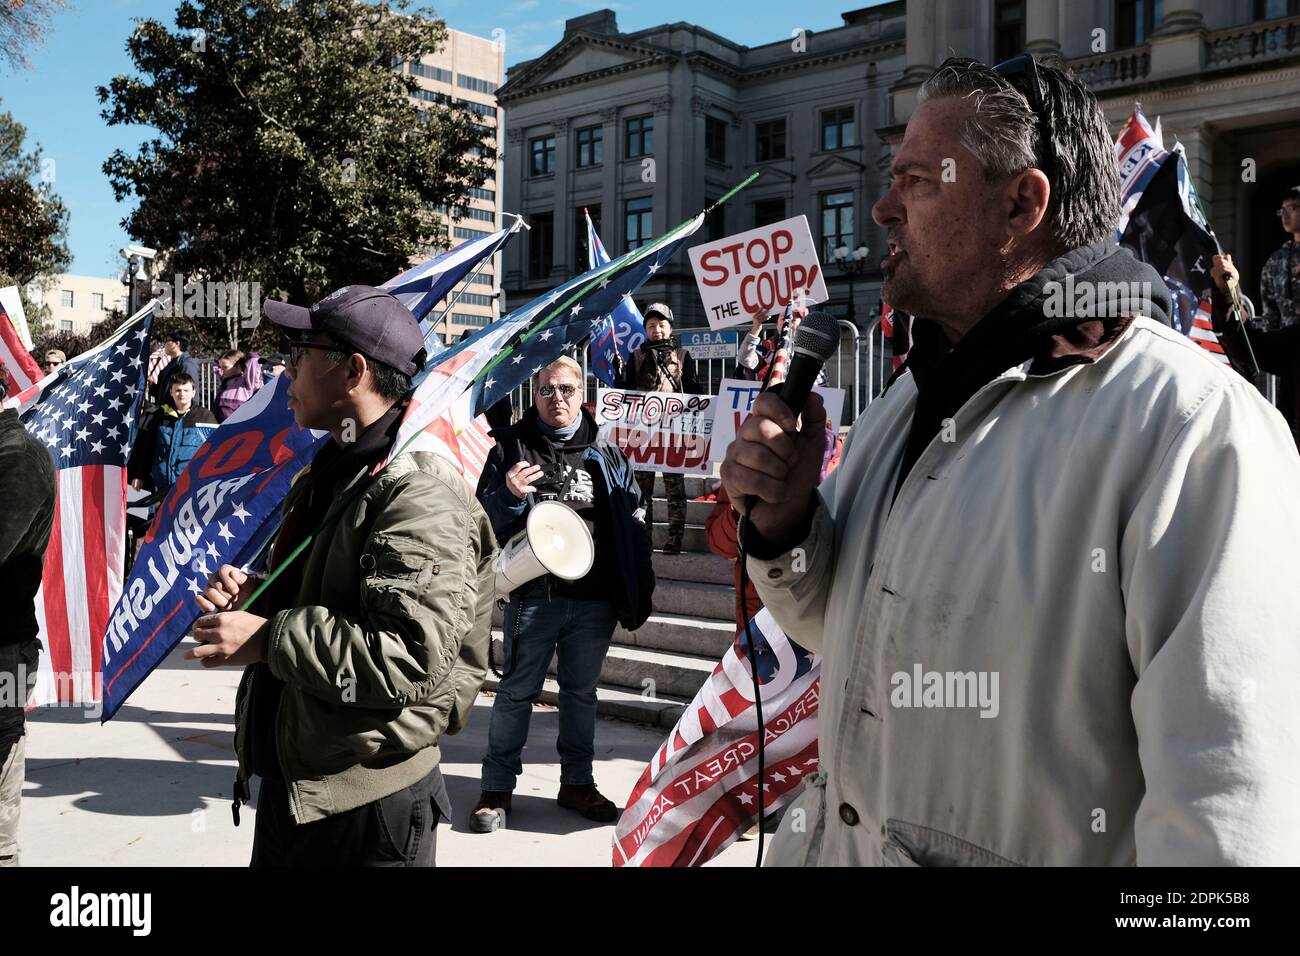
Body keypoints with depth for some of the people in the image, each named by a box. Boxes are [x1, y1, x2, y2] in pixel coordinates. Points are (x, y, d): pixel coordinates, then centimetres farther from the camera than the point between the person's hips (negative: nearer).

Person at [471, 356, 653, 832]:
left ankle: (577, 781, 27)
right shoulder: (511, 446, 2)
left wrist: (639, 591, 9)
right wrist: (509, 496, -21)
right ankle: (497, 787, 17)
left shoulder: (605, 454, 8)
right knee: (516, 692, 5)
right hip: (534, 594, -2)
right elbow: (484, 520, 1)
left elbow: (634, 518, 13)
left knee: (581, 691, 14)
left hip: (596, 599, 3)